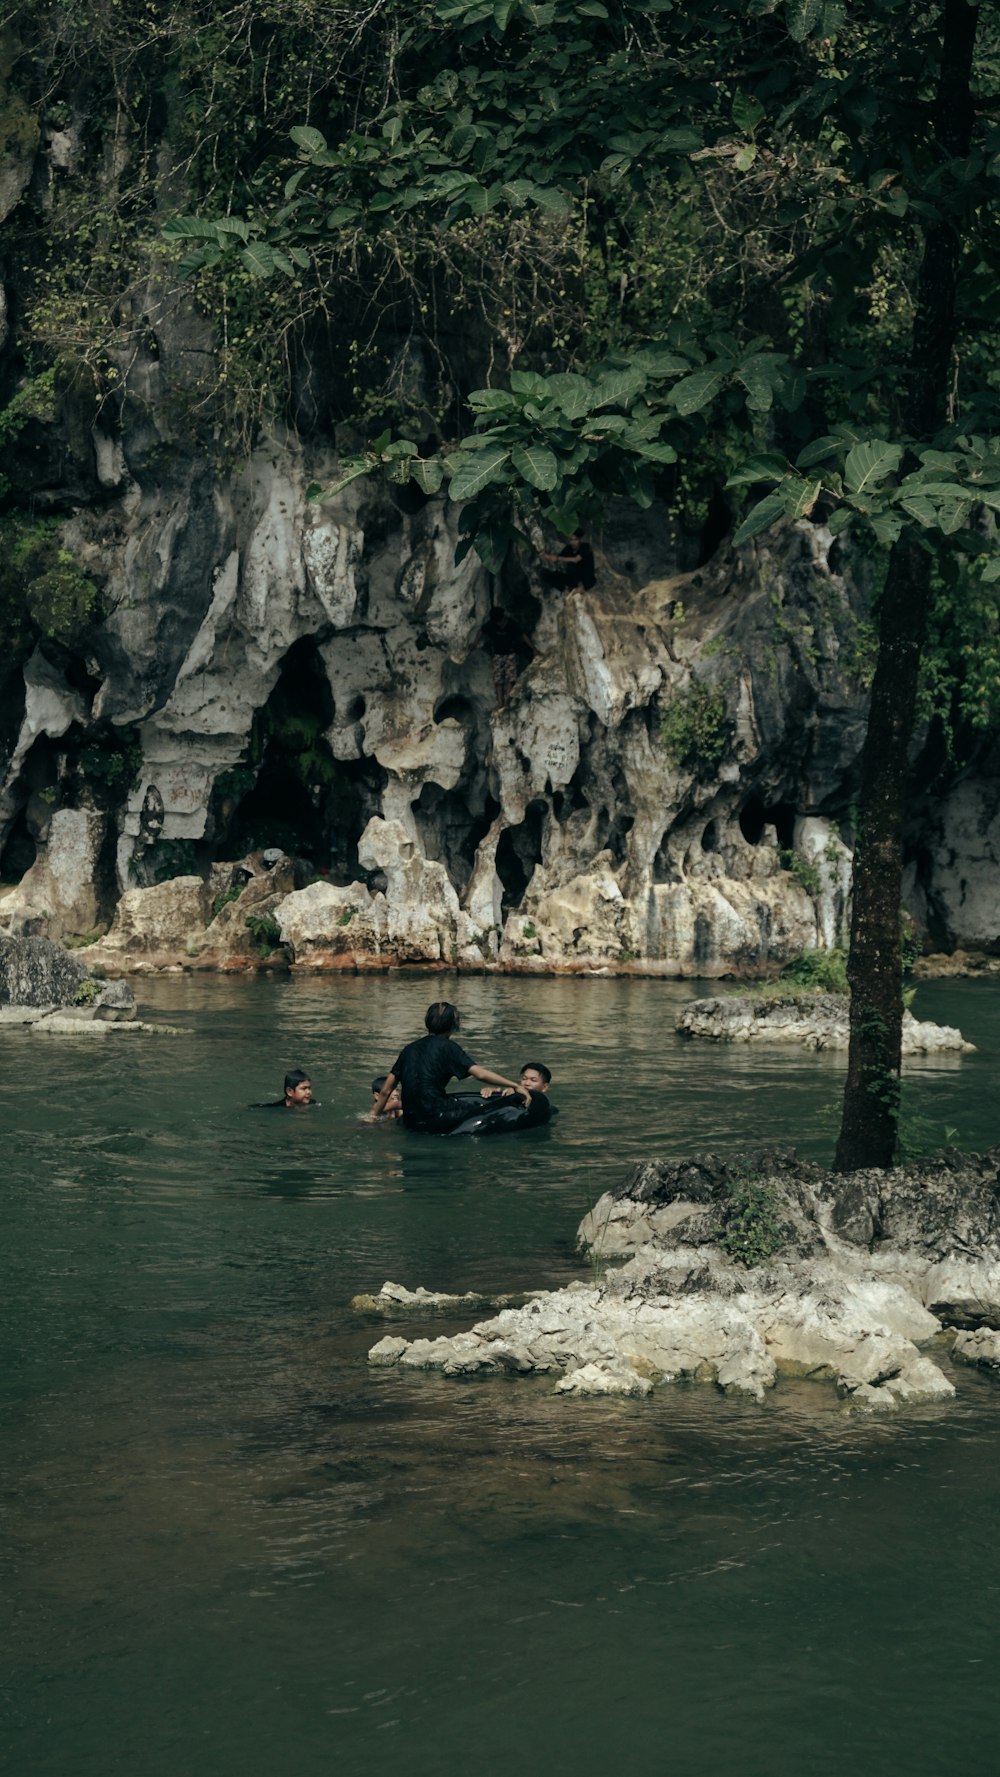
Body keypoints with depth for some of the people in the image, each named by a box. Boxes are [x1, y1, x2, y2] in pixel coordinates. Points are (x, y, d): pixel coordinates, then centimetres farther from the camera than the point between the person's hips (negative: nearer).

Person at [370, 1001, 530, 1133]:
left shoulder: (409, 1049, 16)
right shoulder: (447, 1047, 0)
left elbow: (385, 1092, 14)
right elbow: (480, 1073, -10)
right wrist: (515, 1086, -7)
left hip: (411, 1122, 6)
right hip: (435, 1121, -6)